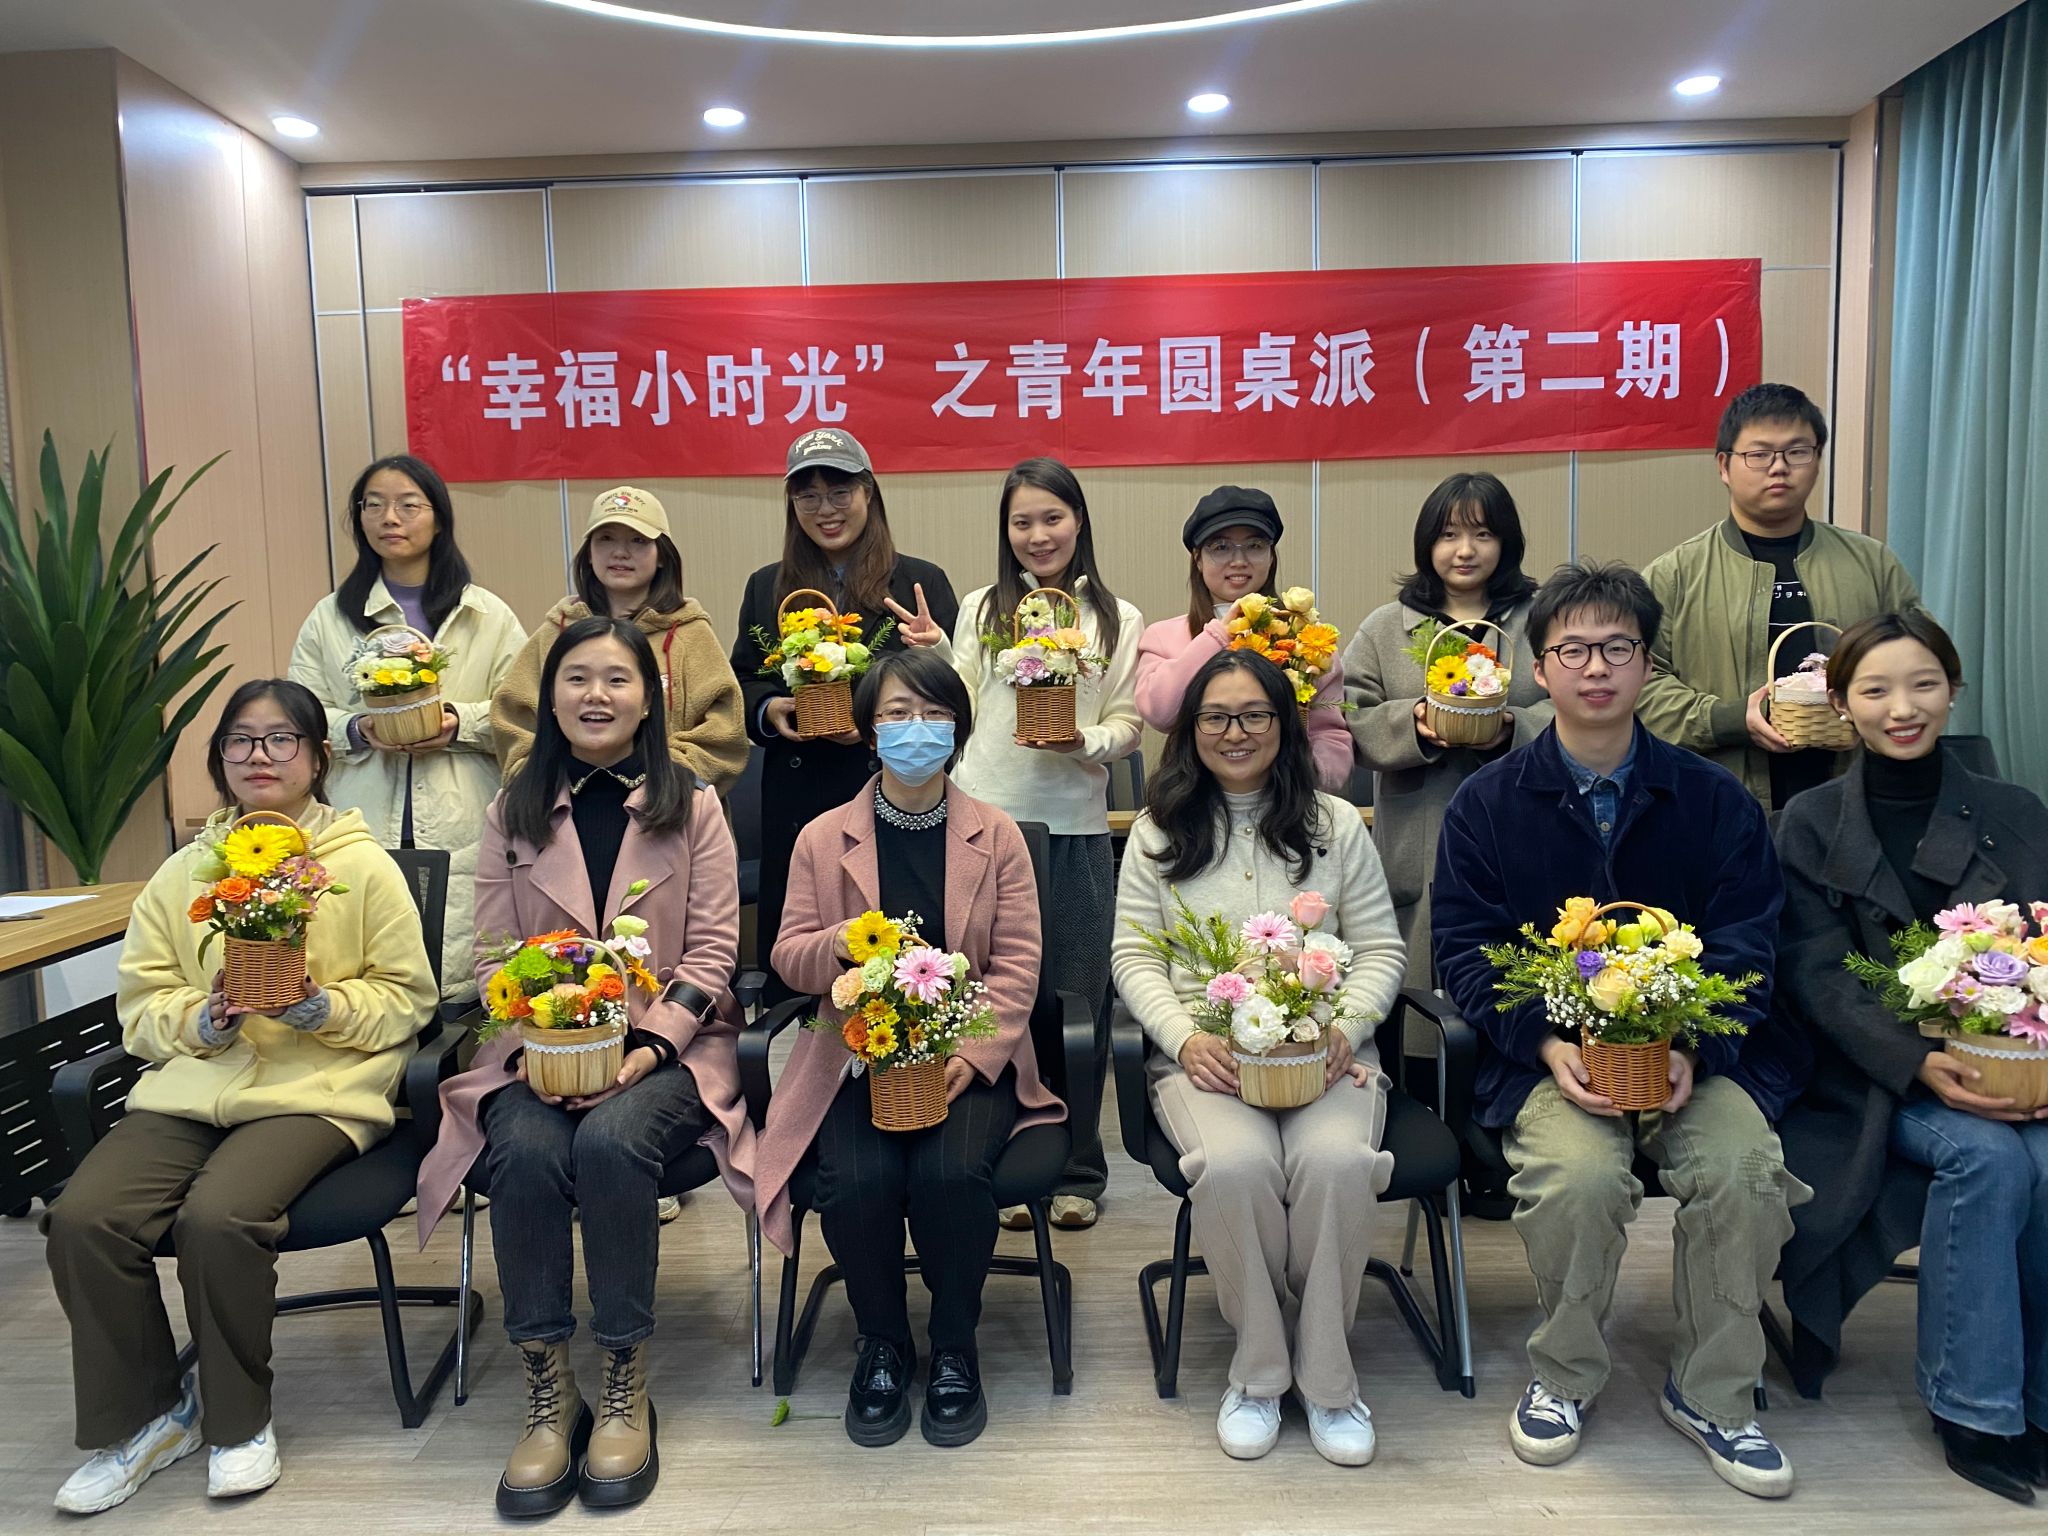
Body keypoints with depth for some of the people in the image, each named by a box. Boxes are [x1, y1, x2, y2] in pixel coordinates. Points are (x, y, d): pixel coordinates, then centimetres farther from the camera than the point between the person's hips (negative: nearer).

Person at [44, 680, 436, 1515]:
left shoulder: (364, 865, 2)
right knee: (82, 1217, -20)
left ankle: (240, 1418, -1)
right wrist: (202, 1018, -10)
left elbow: (408, 998, 1)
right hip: (191, 1084, 5)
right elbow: (139, 1002, 11)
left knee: (219, 1216, -29)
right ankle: (142, 1417, 4)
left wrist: (321, 1006, -17)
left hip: (319, 1087, -4)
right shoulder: (182, 871, 14)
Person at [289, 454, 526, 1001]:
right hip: (364, 835, 1)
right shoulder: (329, 618, 13)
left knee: (463, 992, -6)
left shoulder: (487, 615, 11)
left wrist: (461, 724, -12)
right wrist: (356, 730, -10)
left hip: (462, 839, -1)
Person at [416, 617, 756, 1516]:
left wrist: (648, 1046, -15)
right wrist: (535, 1043, -13)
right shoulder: (513, 812, 11)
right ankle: (548, 1391, -13)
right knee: (527, 1151, -29)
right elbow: (492, 955, 6)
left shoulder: (692, 809, 6)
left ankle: (625, 1386, -13)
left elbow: (710, 952, 0)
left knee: (611, 1142, -32)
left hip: (667, 1047, -2)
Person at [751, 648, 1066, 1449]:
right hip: (856, 1059, 1)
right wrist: (838, 947, -16)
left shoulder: (997, 835, 5)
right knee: (856, 1182, -26)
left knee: (949, 1174, -29)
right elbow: (789, 954, 9)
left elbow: (1016, 966, 1)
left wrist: (972, 1056, -14)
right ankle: (883, 1343, 5)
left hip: (968, 1060, -1)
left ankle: (954, 1348, 1)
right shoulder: (822, 838, 8)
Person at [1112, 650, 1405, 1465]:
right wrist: (1185, 1038, -10)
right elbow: (1133, 954, 8)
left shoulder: (1335, 823, 12)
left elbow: (1380, 949, 11)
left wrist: (1345, 1029, -8)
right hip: (1205, 1055, 0)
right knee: (1235, 1165, -32)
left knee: (1336, 1162, -32)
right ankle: (1260, 1368, -7)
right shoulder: (1159, 831, 12)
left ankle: (1324, 1374, -8)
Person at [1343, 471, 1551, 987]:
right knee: (1420, 997, 1)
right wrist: (1411, 723, -13)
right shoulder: (1385, 626, 12)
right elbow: (1352, 719, 4)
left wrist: (1513, 730, -15)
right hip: (1419, 852, 0)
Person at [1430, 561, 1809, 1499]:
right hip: (1546, 1054, -1)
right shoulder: (1485, 805, 4)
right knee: (1577, 1175, -30)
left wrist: (1691, 1047, -15)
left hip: (1693, 1055, 2)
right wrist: (1547, 1044, -16)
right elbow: (1464, 948, -1)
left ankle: (1710, 1394, 2)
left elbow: (1745, 944, 2)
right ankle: (1563, 1377, 1)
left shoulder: (1712, 799, 7)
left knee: (1744, 1170, -26)